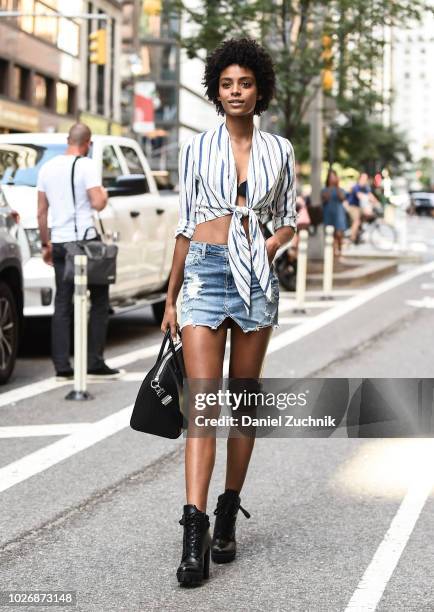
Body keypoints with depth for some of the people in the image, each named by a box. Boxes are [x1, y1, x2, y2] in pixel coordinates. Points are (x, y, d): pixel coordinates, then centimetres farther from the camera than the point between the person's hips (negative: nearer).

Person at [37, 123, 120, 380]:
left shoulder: (48, 167, 11)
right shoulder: (87, 165, -7)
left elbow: (41, 212, 13)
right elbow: (98, 203, -16)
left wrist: (46, 244, 19)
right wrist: (104, 194, 6)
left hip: (60, 243, 5)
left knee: (62, 305, 6)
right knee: (99, 302, 5)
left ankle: (62, 366, 2)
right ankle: (95, 362, 2)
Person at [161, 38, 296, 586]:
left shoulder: (278, 150, 7)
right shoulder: (197, 149, 5)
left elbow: (288, 221, 17)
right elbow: (184, 226, 8)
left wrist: (267, 249, -3)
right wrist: (170, 300, 8)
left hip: (255, 276, 2)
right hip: (204, 272, -2)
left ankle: (227, 518, 19)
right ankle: (194, 532, -16)